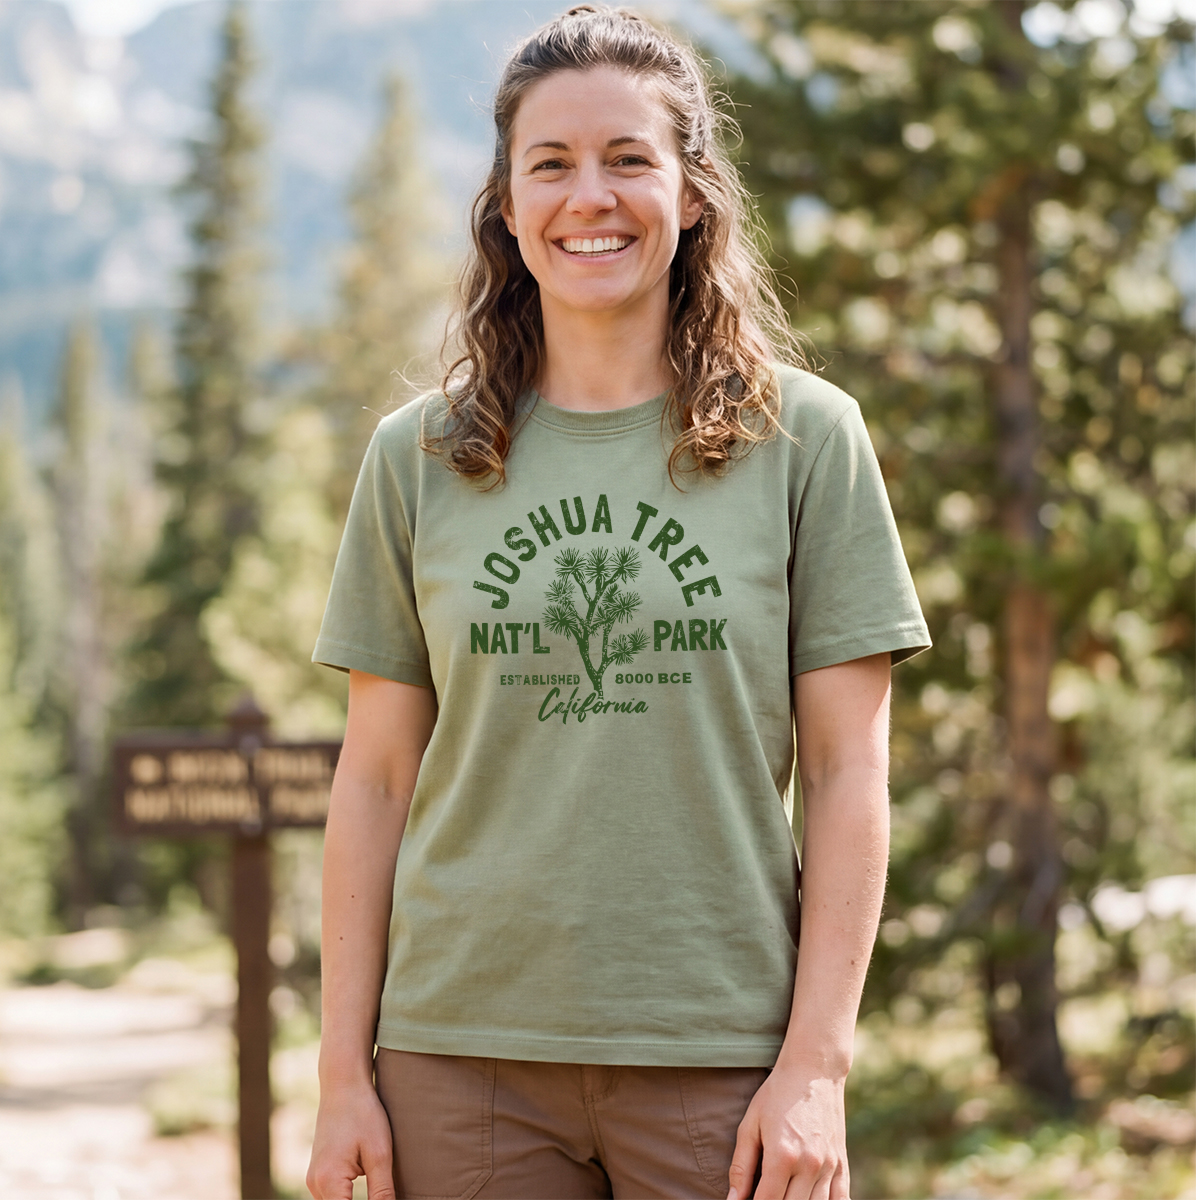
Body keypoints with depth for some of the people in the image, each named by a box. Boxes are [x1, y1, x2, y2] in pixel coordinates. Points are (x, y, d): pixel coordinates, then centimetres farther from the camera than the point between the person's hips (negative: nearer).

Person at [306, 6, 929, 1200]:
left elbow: (848, 774, 0)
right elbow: (374, 780, 7)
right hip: (462, 1054, 1)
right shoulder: (419, 459, 7)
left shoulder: (805, 438, 2)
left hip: (720, 1055, -1)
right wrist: (344, 1073, 3)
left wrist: (818, 1064, -6)